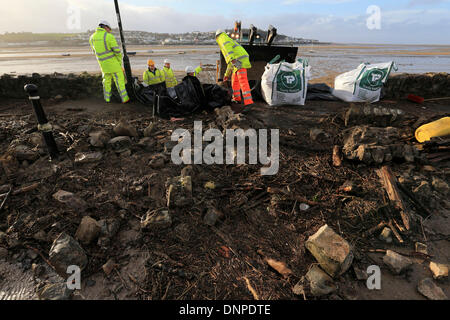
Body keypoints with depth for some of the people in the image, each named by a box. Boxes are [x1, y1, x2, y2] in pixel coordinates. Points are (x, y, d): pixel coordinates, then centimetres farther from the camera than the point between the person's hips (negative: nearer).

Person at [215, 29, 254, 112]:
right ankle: (237, 99, 33)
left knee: (243, 82, -19)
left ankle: (248, 103, -29)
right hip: (237, 62, 9)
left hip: (240, 60, -9)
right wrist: (227, 74, 46)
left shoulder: (222, 38, 9)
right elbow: (230, 63, 40)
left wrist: (232, 59, -32)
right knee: (234, 81, 21)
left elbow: (227, 47, -16)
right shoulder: (229, 41, 37)